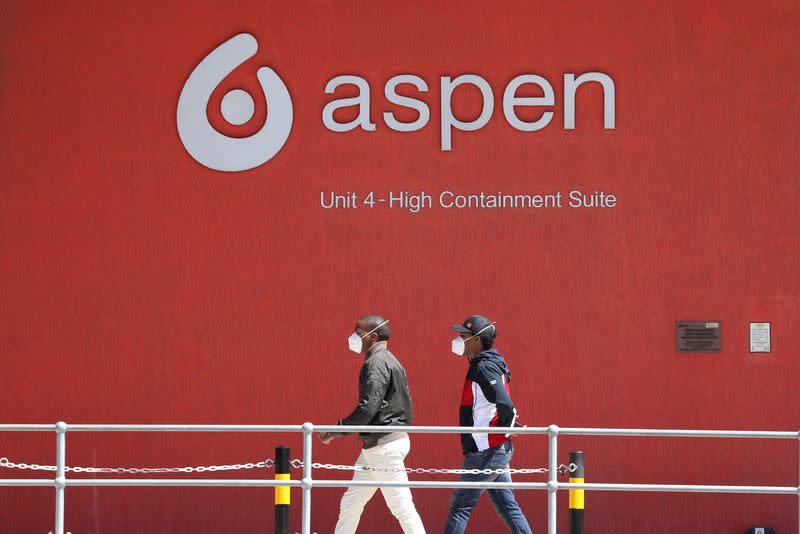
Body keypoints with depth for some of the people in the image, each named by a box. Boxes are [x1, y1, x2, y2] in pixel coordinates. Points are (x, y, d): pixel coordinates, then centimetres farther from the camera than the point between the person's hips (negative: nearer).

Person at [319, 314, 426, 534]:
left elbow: (368, 407, -22)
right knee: (350, 502, 12)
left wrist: (337, 430, -14)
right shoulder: (392, 362, 18)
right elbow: (408, 411, 18)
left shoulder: (376, 363, -13)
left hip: (384, 446, -11)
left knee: (401, 506, -9)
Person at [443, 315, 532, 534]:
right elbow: (504, 404, 20)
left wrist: (505, 428, -11)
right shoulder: (487, 364, 15)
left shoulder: (484, 368, -16)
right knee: (507, 506, 11)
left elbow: (505, 404, -25)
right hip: (499, 450, 10)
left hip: (486, 451, -10)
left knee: (460, 505, -4)